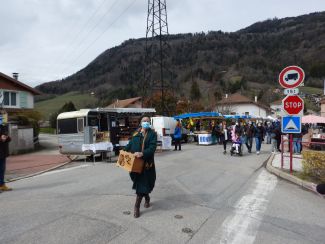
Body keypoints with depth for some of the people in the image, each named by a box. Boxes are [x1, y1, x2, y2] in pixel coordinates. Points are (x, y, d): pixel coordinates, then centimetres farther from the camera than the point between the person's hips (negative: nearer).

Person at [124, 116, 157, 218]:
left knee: (142, 183, -2)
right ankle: (147, 198, 41)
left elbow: (152, 148, -15)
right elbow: (129, 145, 16)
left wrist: (142, 153, -29)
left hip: (147, 163, -4)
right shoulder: (136, 134, 9)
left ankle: (136, 206, 7)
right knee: (139, 182, 15)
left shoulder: (152, 134, -3)